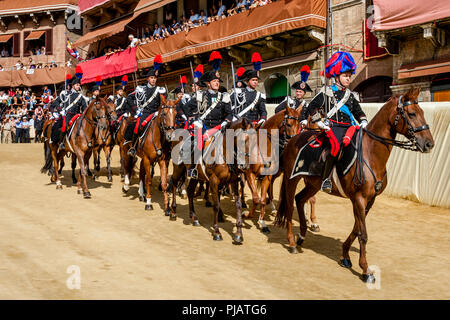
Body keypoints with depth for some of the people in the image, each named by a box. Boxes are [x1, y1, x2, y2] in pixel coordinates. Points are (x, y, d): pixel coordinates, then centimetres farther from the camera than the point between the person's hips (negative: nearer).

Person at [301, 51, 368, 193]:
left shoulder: (350, 95, 21)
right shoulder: (327, 91, 5)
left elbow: (358, 111, 27)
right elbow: (313, 106, 3)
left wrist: (363, 122, 9)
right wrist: (319, 122, -4)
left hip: (349, 127, 6)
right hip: (333, 126, -6)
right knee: (336, 145, -34)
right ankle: (325, 178, -27)